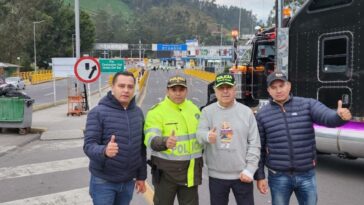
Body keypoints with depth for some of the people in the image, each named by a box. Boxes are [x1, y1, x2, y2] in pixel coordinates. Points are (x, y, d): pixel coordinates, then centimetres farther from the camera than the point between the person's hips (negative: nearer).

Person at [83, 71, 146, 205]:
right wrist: (104, 151, -38)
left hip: (128, 181, 5)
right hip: (103, 181, -4)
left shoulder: (138, 112, 4)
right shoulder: (98, 112, -12)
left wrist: (141, 176, 12)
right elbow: (89, 145, -17)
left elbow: (141, 148, 10)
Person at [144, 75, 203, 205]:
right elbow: (151, 139, -25)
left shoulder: (194, 108, 7)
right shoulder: (156, 111, -12)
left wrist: (199, 159, 19)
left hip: (191, 170, 5)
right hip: (166, 170, -5)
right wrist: (165, 142, -46)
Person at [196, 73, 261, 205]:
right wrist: (208, 136, -36)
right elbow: (200, 134, -12)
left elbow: (254, 144, 0)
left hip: (242, 175, 0)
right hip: (216, 176, 0)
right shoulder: (207, 111, 1)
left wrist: (249, 169, -7)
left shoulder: (246, 112, 1)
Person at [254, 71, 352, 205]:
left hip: (307, 175, 1)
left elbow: (328, 117, -20)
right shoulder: (262, 115, -2)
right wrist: (259, 176, -2)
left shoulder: (308, 105, -2)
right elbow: (258, 149, 0)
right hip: (278, 177, 0)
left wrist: (340, 115, -43)